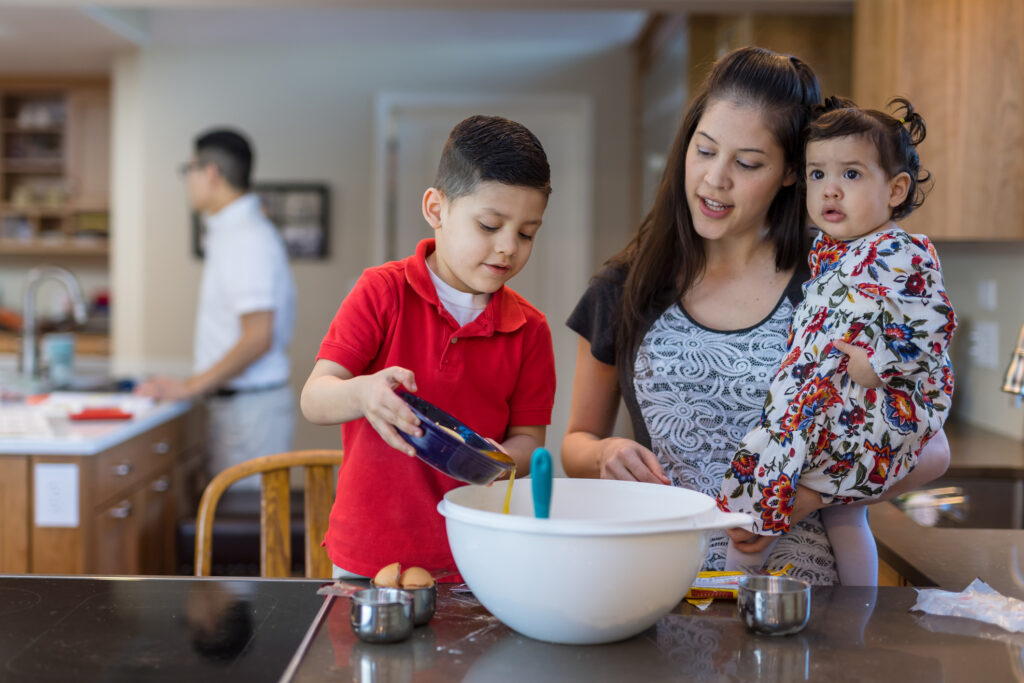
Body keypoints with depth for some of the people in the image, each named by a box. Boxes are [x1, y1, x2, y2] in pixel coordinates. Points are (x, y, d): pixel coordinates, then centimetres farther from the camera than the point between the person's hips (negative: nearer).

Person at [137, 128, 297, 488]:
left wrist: (191, 386, -18)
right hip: (232, 402, 10)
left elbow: (258, 338, -22)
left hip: (251, 404, -10)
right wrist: (197, 384, 17)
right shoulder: (231, 232, 16)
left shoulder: (248, 238, -15)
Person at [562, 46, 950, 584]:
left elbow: (930, 448, 5)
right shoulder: (626, 290, 7)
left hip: (795, 582, -2)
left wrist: (820, 488, -12)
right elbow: (578, 440, 17)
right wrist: (604, 455, -6)